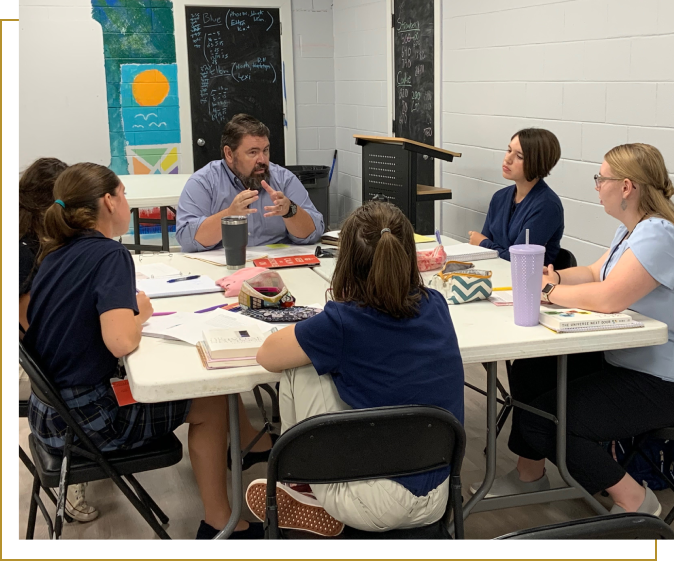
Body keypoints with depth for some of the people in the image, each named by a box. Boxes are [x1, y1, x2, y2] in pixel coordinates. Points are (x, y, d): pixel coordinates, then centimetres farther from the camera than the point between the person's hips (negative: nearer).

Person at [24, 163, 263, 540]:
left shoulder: (56, 253, 5)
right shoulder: (109, 255, -18)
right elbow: (121, 343, -30)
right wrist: (141, 314, -10)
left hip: (47, 412, 8)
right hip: (86, 419, -8)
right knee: (212, 402, 7)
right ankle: (218, 522, 14)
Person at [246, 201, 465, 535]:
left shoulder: (342, 323, -17)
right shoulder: (435, 307, -1)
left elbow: (267, 356, -1)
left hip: (372, 509, -6)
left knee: (300, 369, 1)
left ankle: (314, 506, 18)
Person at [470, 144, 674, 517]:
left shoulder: (658, 234, -25)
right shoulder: (632, 229, 8)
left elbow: (609, 297, -32)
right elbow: (594, 273, 15)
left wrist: (551, 291, -16)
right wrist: (555, 278, -5)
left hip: (655, 381, -10)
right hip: (619, 359, 11)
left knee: (540, 420, -15)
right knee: (528, 372, 12)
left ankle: (634, 501, 1)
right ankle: (529, 475, 27)